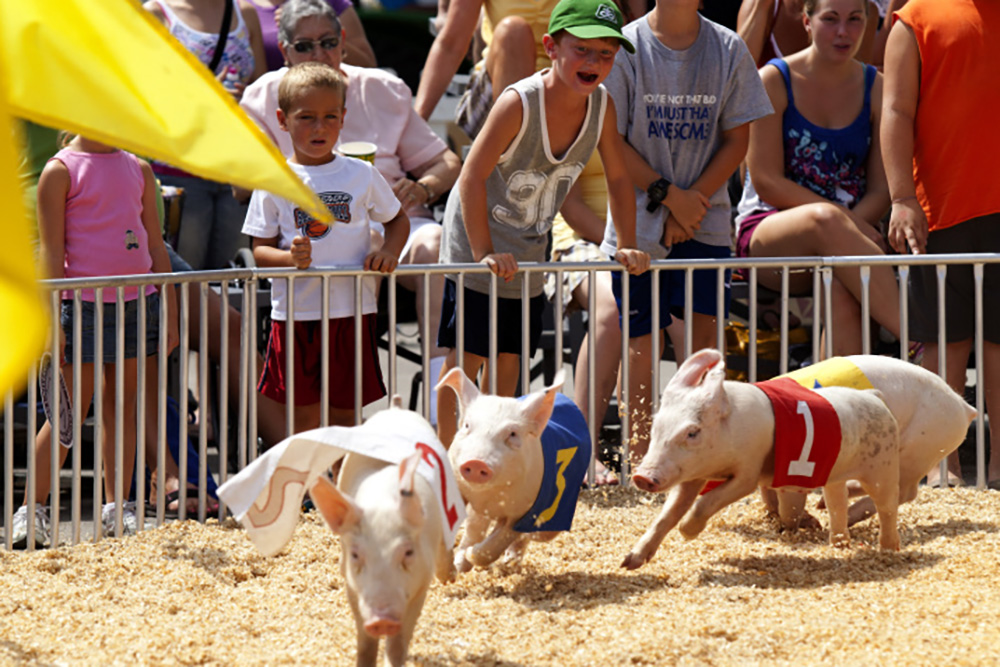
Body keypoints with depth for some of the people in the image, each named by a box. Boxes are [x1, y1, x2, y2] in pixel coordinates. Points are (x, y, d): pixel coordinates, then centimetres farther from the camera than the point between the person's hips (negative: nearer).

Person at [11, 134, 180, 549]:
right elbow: (52, 251, -8)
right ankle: (32, 509, 4)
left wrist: (169, 311, 11)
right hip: (84, 303, -5)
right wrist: (52, 322, -12)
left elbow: (155, 246, 15)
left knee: (124, 402, 7)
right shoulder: (61, 170, -5)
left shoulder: (139, 169, 11)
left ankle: (116, 508, 13)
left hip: (137, 301, 5)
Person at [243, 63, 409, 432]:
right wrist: (290, 257, -21)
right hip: (296, 314, -1)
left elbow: (397, 219, 18)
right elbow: (260, 249, 1)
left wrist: (389, 253, -2)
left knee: (345, 418, 7)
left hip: (352, 310, 1)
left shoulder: (362, 175, 5)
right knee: (303, 422, 1)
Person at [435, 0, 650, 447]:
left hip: (528, 253, 5)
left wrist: (626, 246, 0)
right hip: (476, 245, -5)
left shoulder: (602, 106, -12)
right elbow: (472, 176, -26)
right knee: (465, 359, -2)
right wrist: (484, 253, -27)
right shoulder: (519, 103, -29)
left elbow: (617, 178, 3)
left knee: (509, 360, 10)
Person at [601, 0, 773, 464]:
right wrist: (668, 195, -11)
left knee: (702, 337, -9)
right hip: (638, 220, -1)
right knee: (641, 341, 2)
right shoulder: (625, 48, -3)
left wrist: (692, 200, -9)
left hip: (705, 222, 1)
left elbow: (737, 139, 3)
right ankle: (640, 456, 10)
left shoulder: (728, 50, 2)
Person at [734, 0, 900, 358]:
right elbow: (766, 182, -7)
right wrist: (844, 221, -17)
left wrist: (851, 227, -18)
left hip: (853, 225, 2)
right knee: (825, 219, -38)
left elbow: (882, 188, 5)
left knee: (843, 287, -35)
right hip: (769, 232, -2)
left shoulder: (875, 87, 9)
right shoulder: (775, 81, -1)